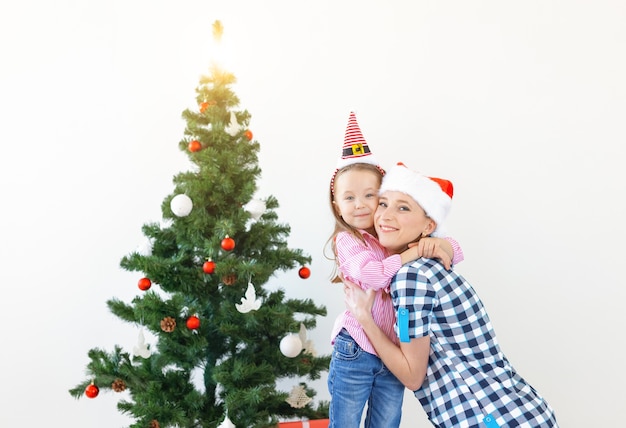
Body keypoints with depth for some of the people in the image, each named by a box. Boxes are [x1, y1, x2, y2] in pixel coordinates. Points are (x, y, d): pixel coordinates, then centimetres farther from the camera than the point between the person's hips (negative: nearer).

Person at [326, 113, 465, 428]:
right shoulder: (347, 240, -10)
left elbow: (453, 253, 4)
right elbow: (370, 273, -29)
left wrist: (442, 245, -19)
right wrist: (413, 253, -24)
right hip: (355, 353, -4)